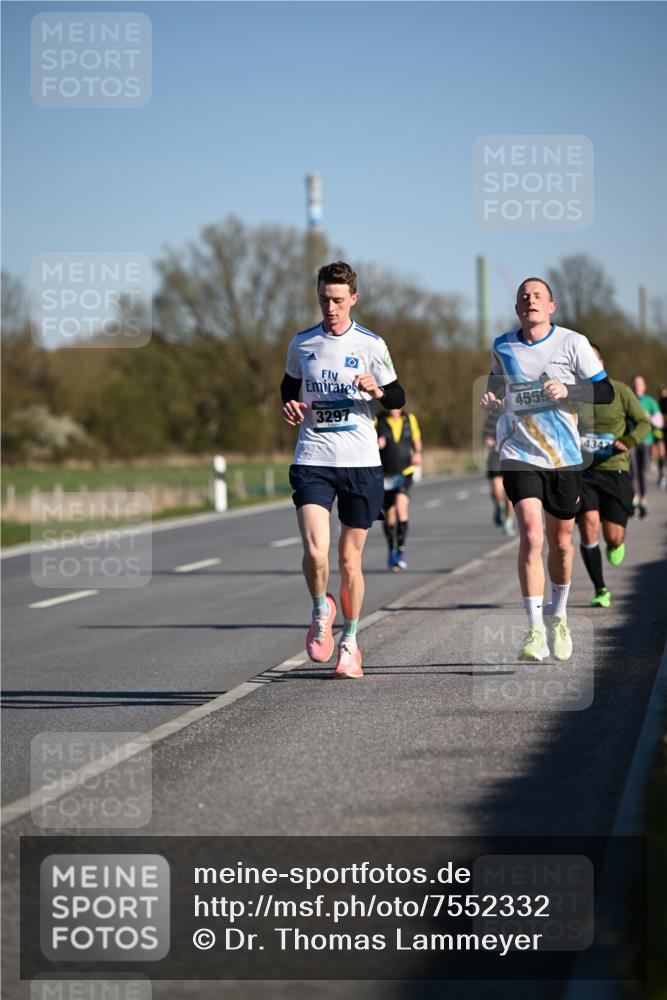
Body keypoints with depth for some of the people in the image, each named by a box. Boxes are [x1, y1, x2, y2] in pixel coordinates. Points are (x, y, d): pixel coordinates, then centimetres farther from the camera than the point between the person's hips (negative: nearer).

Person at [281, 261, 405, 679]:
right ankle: (321, 611, 13)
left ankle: (350, 642, 22)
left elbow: (398, 398, 8)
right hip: (313, 460, 0)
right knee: (315, 551, -18)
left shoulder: (371, 344, 2)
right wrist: (289, 406, 1)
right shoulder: (302, 344, 7)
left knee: (350, 558, 5)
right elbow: (289, 387, 23)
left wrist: (377, 390, -13)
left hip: (361, 461, 0)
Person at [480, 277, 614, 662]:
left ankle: (559, 616, 36)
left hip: (565, 457, 0)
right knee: (531, 536, -17)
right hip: (520, 454, 0)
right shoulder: (502, 348, 4)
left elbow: (606, 391, -2)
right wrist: (492, 399, -3)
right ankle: (535, 630, -17)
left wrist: (568, 391, -19)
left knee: (561, 541, 11)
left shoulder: (573, 343, -3)